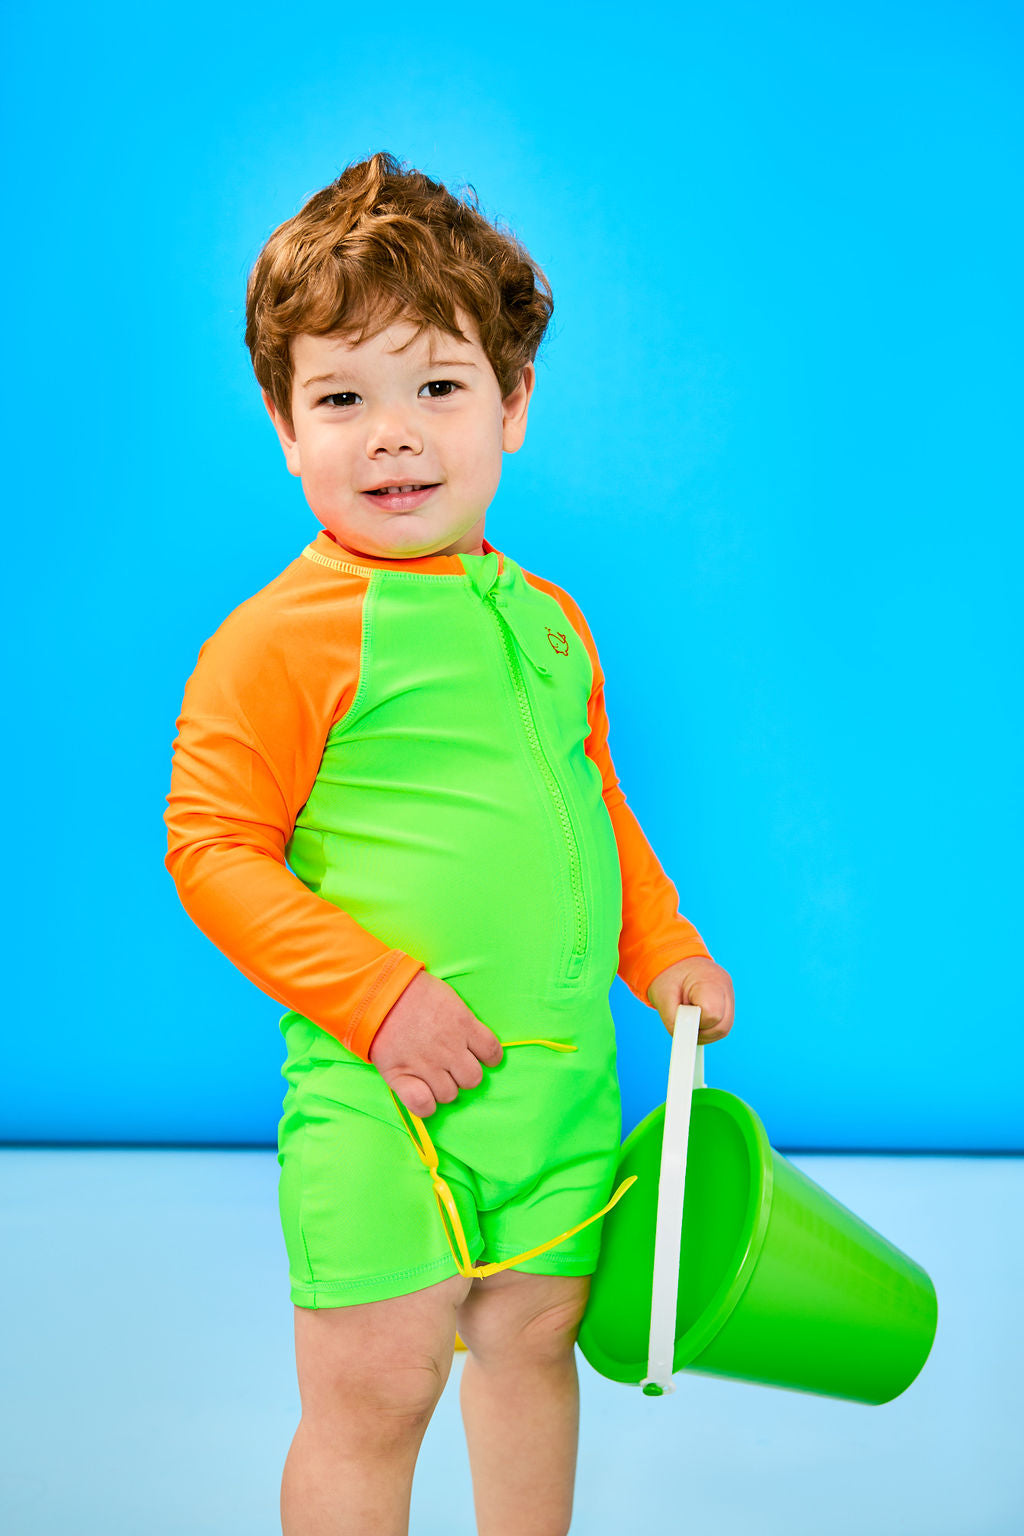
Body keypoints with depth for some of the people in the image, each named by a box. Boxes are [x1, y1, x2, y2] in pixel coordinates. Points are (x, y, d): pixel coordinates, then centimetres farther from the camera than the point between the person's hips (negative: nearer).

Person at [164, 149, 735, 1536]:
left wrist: (663, 946, 11)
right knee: (373, 1388, -1)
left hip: (563, 1074, 6)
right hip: (377, 1089, -6)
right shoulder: (280, 639, -11)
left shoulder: (546, 621, 9)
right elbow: (215, 850, -12)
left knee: (531, 1339, 19)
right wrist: (376, 995, -19)